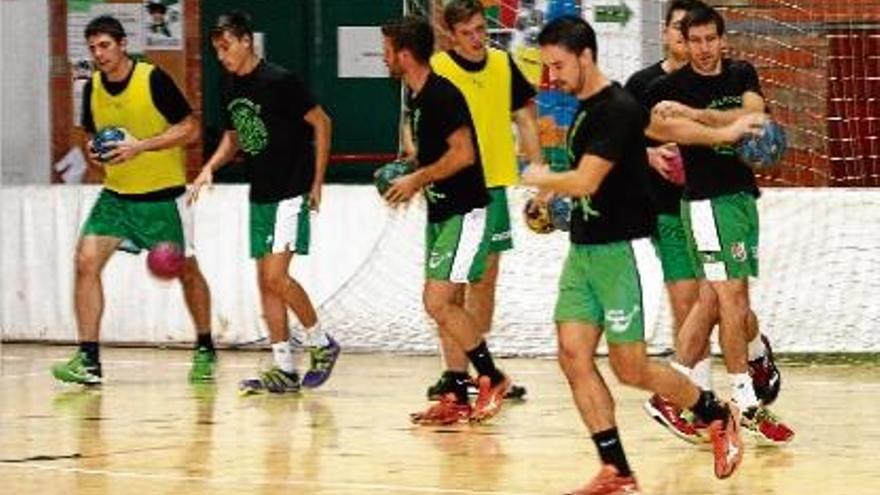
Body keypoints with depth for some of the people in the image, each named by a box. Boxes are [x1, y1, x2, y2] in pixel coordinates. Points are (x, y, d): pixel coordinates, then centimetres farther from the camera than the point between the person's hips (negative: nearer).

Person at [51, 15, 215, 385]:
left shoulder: (154, 79, -15)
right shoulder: (92, 88, 1)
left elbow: (190, 129, -14)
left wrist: (141, 146, -24)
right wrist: (93, 151, -7)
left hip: (163, 195, -4)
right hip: (116, 194, 4)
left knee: (186, 271, 10)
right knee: (86, 261, -14)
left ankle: (205, 351, 31)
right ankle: (88, 360, -12)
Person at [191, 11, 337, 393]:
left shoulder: (279, 81, -14)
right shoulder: (230, 88, 8)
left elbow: (321, 123, -9)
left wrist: (317, 182, -9)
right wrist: (211, 167, 4)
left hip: (291, 192, -8)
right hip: (260, 195, 8)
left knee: (276, 276, -15)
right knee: (266, 282, 5)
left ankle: (321, 344, 4)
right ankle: (284, 369, 9)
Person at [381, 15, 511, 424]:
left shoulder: (441, 95, -17)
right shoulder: (417, 98, 12)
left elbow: (463, 153, -24)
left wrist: (417, 180, -16)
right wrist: (410, 180, 10)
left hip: (464, 213, -10)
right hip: (440, 213, 10)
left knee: (437, 302, -15)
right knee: (447, 306, 9)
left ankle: (491, 379, -4)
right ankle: (458, 398, 14)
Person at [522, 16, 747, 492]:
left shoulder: (618, 109, -17)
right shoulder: (584, 109, 11)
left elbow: (584, 181, -21)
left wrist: (540, 179, -5)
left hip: (623, 252, -9)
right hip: (582, 251, 9)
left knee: (630, 368, -3)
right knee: (574, 355, -4)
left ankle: (718, 415, 20)